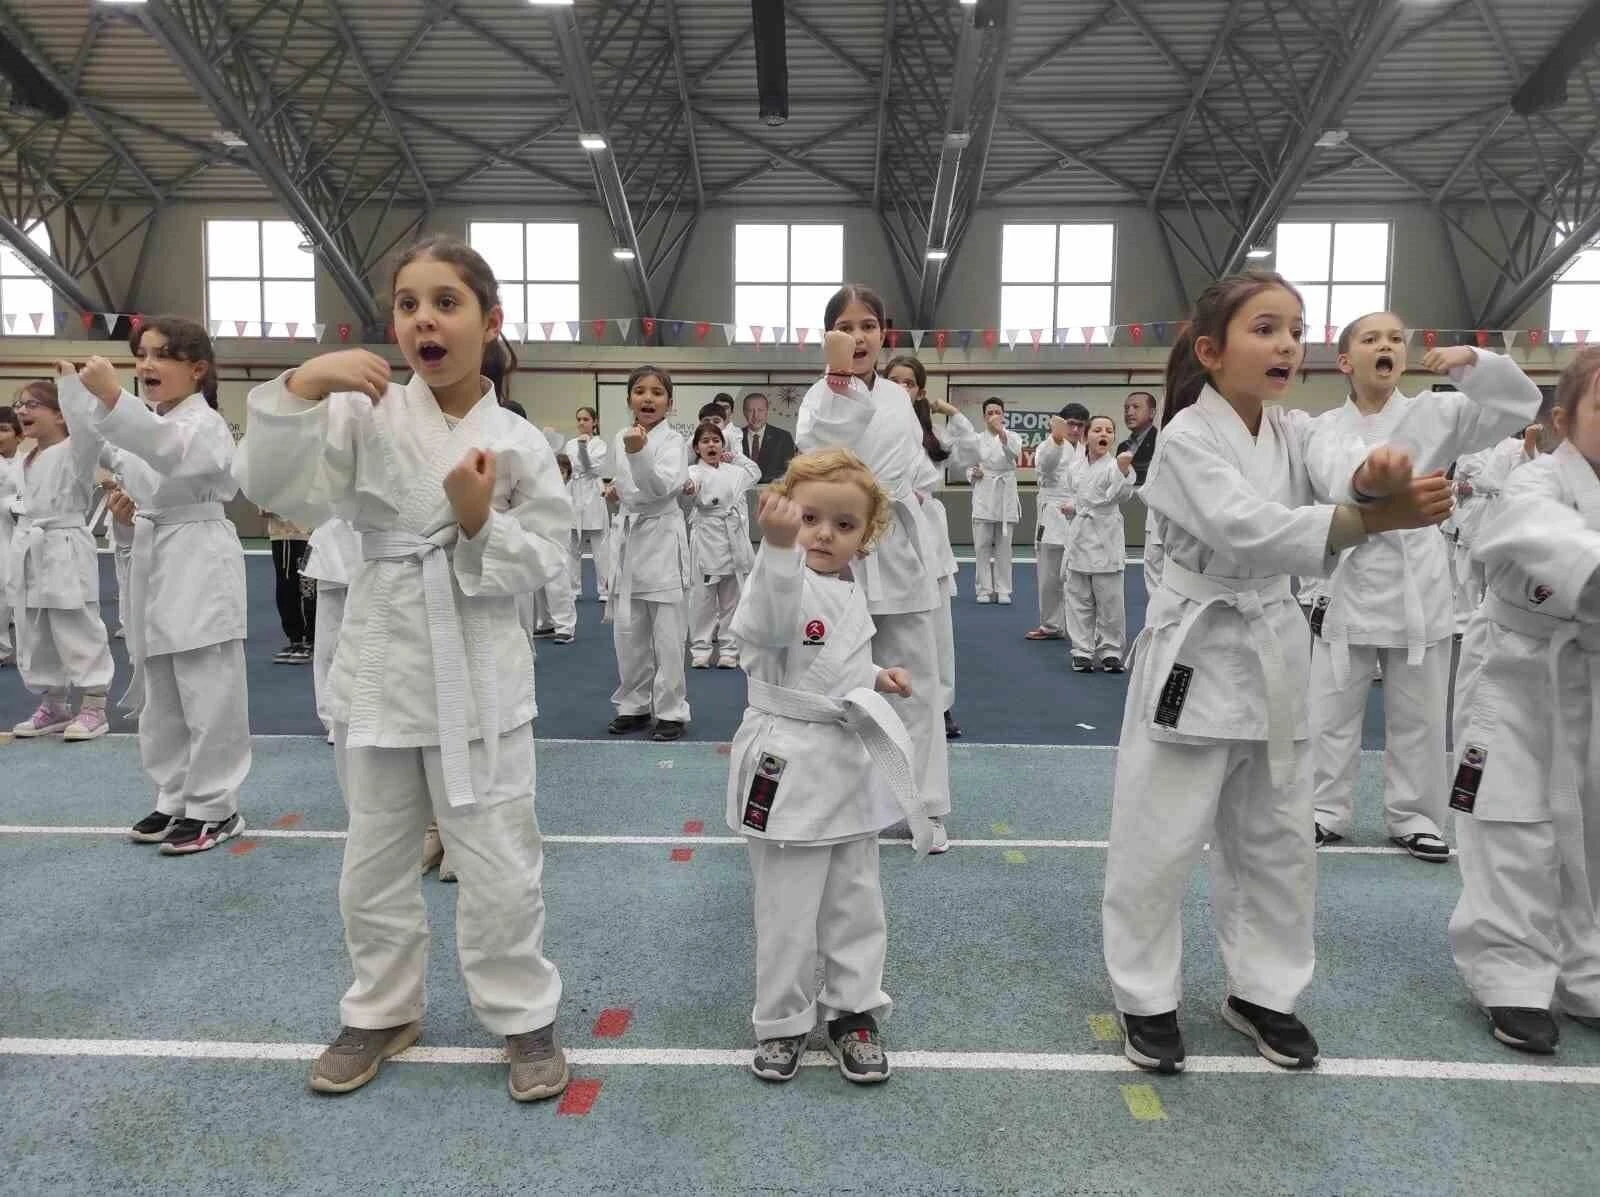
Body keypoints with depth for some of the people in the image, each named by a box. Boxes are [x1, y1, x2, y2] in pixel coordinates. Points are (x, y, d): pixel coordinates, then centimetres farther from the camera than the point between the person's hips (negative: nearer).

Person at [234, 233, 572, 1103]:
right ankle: (381, 1012, 39)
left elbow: (544, 561, -5)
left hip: (479, 678, -2)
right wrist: (300, 386, -23)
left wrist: (482, 521, -21)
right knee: (374, 864, 17)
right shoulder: (365, 413, -3)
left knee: (499, 866, 7)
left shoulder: (519, 444, -6)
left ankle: (524, 1018, 28)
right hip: (381, 667, 2)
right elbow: (272, 488, -13)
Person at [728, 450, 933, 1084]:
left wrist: (875, 676, 8)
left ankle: (851, 1009, 36)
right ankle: (782, 1021, 27)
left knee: (856, 901, 18)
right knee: (787, 908, 5)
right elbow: (771, 624, -44)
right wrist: (778, 546, -57)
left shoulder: (850, 593, 7)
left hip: (851, 763, 7)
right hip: (790, 764, -7)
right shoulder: (784, 580, -17)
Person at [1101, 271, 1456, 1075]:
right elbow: (1246, 528, -29)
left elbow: (1338, 456, -17)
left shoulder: (1292, 431, 6)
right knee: (1162, 842, 0)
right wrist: (1368, 518, -42)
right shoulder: (1187, 438, -13)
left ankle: (1260, 993, 33)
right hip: (1196, 654, -6)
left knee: (1276, 841, 15)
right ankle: (1147, 999, 20)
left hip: (1274, 656, 7)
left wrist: (1377, 471, -42)